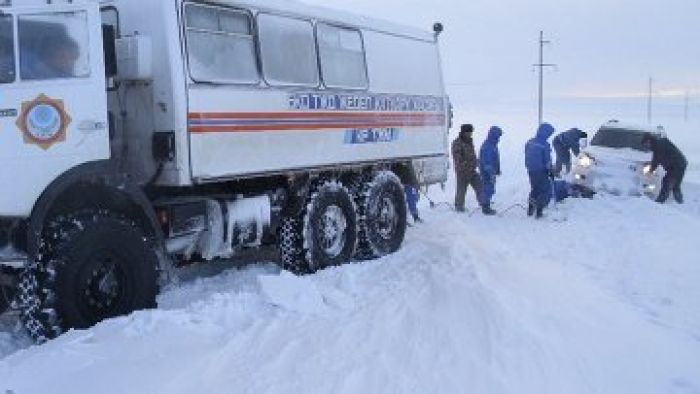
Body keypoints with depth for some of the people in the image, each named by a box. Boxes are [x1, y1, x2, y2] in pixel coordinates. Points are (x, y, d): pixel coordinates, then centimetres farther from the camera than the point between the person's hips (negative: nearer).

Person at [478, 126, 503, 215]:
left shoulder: (493, 144, 11)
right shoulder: (487, 146, -21)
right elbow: (487, 161, -24)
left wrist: (497, 170, 24)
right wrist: (491, 173, -24)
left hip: (491, 172, 10)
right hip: (487, 173, -10)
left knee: (489, 190, 16)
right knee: (487, 189, -4)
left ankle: (486, 207, 25)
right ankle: (486, 208, 3)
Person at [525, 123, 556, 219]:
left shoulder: (529, 143, 1)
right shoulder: (545, 145, -20)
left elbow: (526, 157, 9)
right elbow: (547, 161, -15)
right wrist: (550, 171, -2)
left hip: (531, 171, 7)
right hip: (541, 171, -7)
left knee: (534, 189, 23)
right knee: (546, 190, 8)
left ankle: (530, 209, 29)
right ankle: (539, 211, 4)